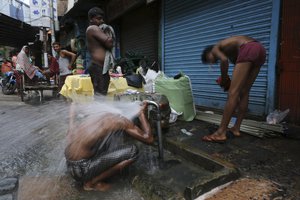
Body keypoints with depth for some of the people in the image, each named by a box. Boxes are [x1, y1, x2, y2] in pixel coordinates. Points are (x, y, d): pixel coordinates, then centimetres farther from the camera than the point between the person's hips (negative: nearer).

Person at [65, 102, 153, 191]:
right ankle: (91, 183, -2)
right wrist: (142, 114, 2)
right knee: (133, 151, -10)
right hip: (81, 169, -8)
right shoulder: (122, 121, -11)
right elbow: (149, 139, -7)